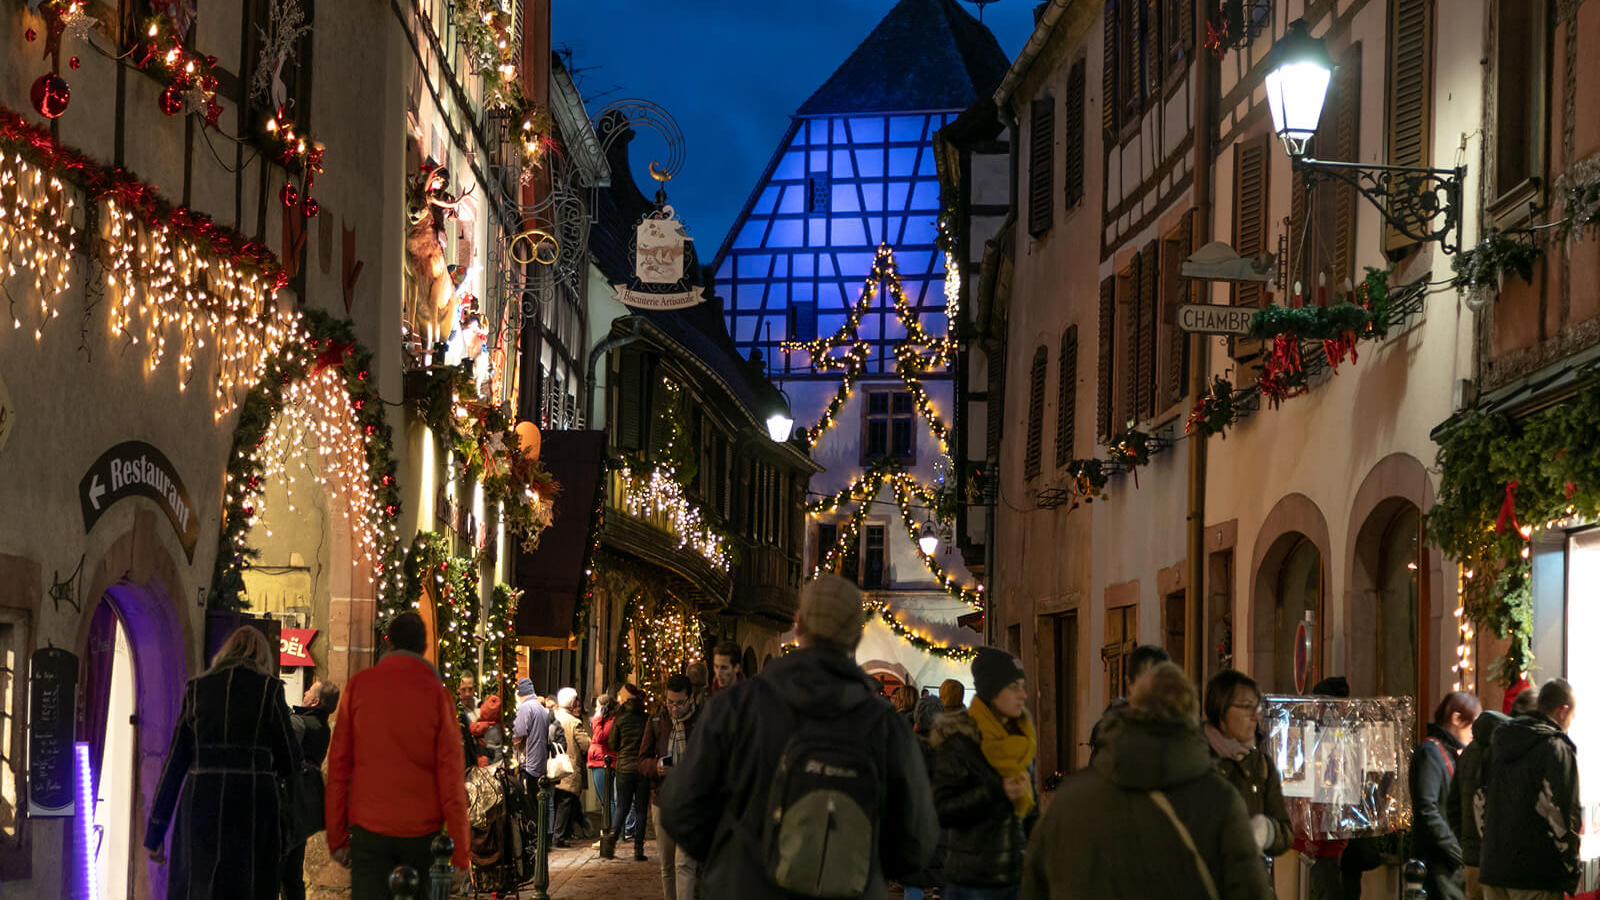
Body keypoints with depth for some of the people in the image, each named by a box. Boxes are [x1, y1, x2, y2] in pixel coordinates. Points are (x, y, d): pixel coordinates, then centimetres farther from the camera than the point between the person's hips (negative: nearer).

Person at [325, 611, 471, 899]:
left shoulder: (359, 685, 2)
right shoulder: (437, 694, -1)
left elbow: (338, 764, 3)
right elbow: (451, 777, -3)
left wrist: (337, 836, 9)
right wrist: (460, 852, 0)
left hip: (369, 831, 0)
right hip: (423, 831, 0)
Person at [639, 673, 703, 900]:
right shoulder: (656, 722, 7)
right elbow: (642, 761, 8)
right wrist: (655, 767, -14)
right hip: (662, 801, 4)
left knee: (684, 863, -14)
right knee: (667, 866, 12)